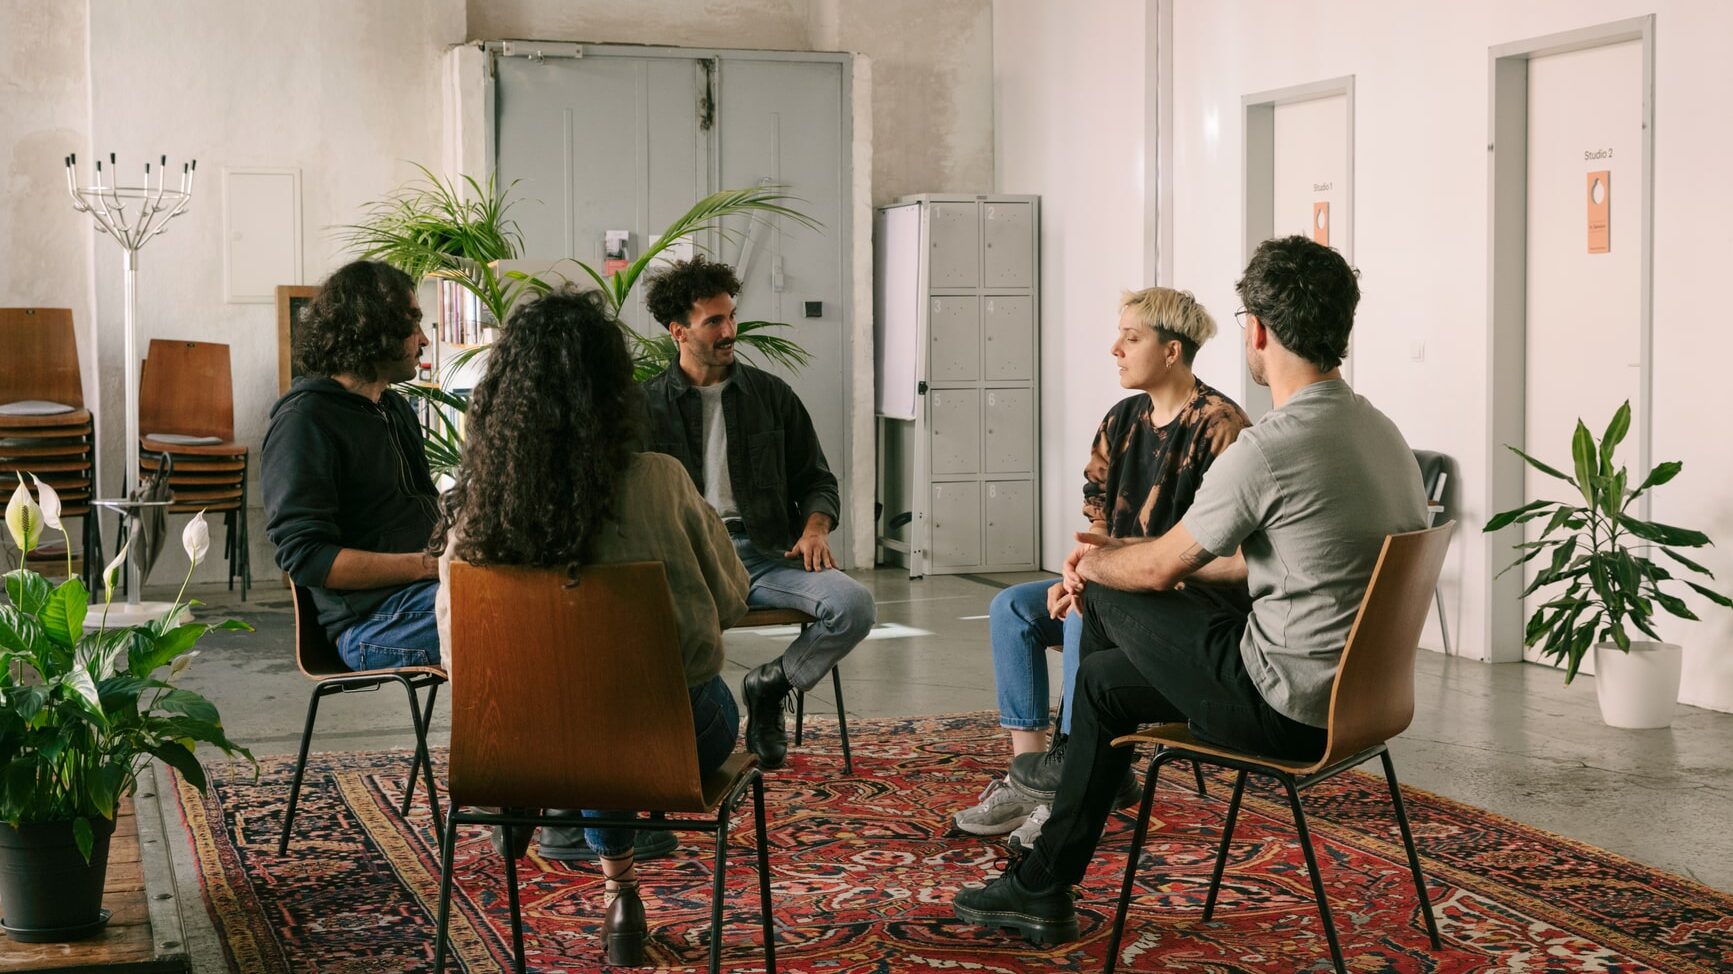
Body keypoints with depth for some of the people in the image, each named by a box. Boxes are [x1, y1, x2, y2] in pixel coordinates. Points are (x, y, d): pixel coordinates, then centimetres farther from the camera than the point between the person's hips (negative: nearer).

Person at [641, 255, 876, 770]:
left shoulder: (771, 395, 17)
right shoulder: (647, 406, 11)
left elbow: (816, 479, 21)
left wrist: (814, 528, -1)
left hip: (765, 553, 3)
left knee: (854, 604, -25)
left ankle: (770, 685, 2)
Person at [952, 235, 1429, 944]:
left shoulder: (1267, 449, -22)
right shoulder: (1380, 431, 7)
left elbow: (1159, 568, -7)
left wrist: (1095, 565, 16)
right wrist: (1128, 555, 25)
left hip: (1288, 709, -9)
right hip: (1362, 694, 9)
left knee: (1108, 591, 9)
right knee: (1102, 676, 19)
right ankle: (1042, 889, 29)